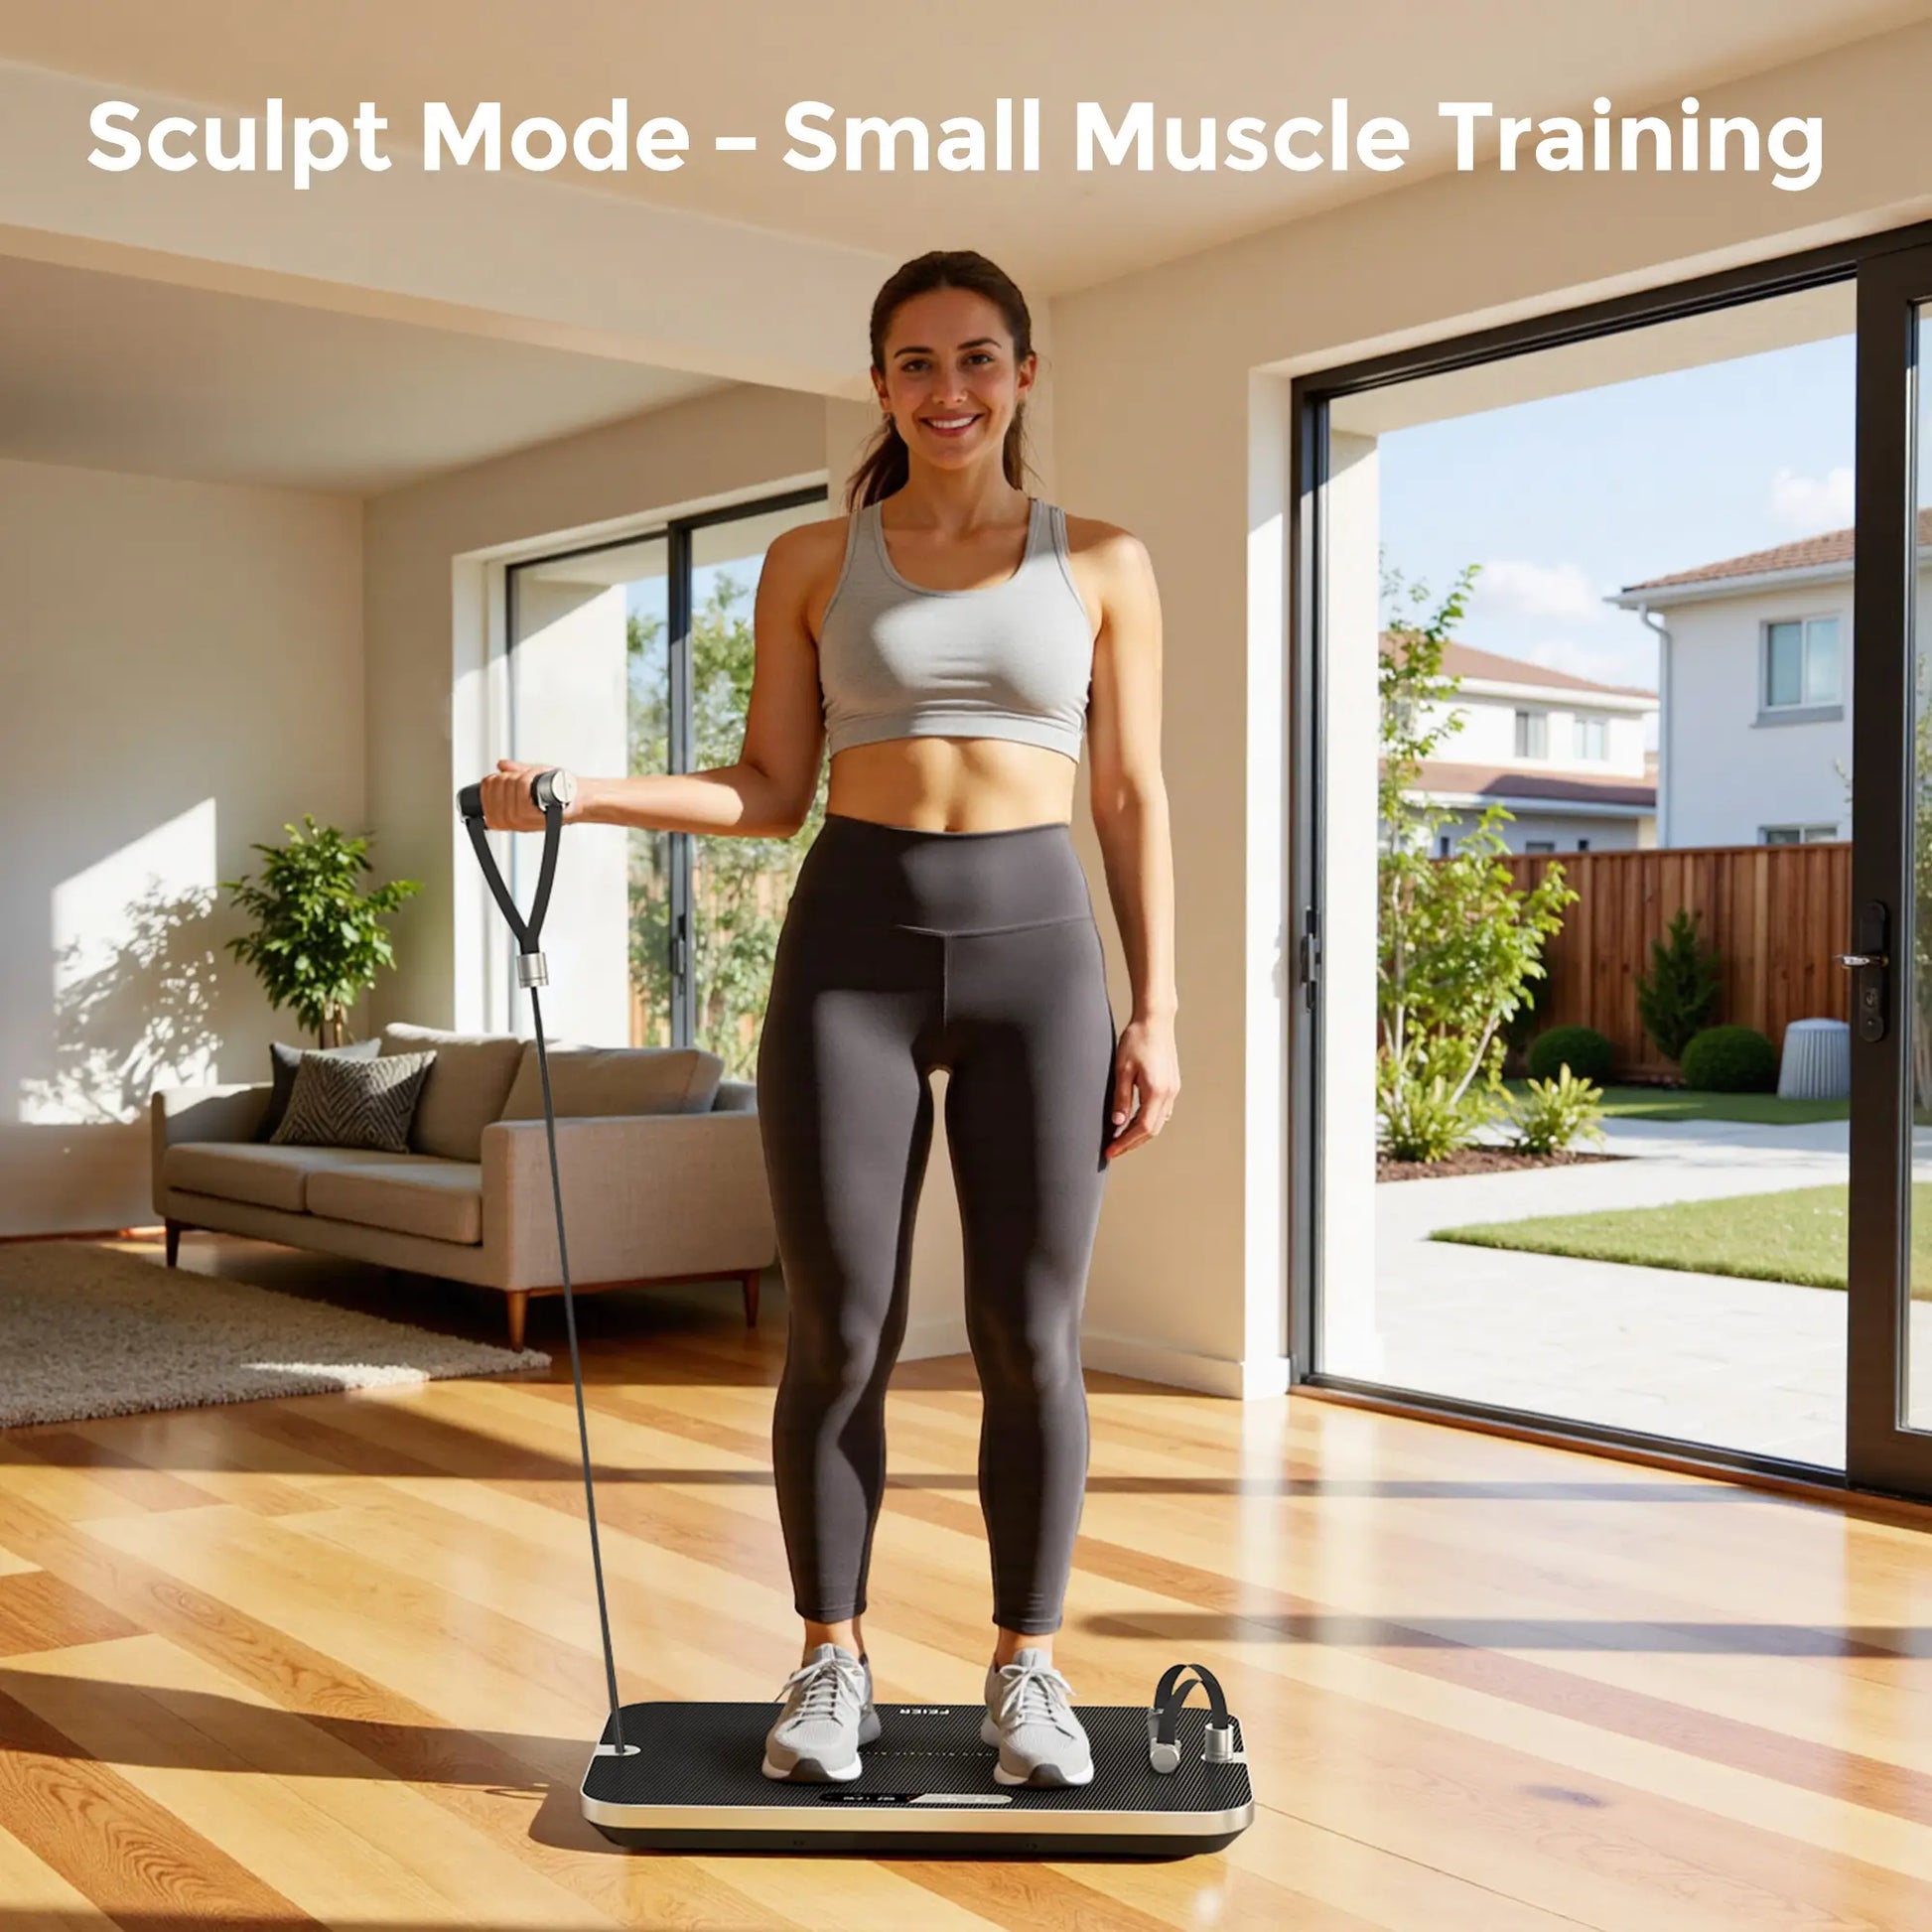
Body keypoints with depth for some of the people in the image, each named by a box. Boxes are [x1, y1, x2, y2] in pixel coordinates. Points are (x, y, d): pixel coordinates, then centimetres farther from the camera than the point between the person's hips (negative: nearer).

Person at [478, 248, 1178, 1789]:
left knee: (1031, 1335, 2)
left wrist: (1156, 1009, 0)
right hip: (851, 949, 0)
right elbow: (773, 793, 8)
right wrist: (585, 795, -6)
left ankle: (1028, 1669, 18)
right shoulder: (814, 563, 8)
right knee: (838, 1333, 2)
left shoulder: (1102, 563, 8)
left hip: (1037, 946, 0)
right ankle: (834, 1662, 18)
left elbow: (1135, 801, 6)